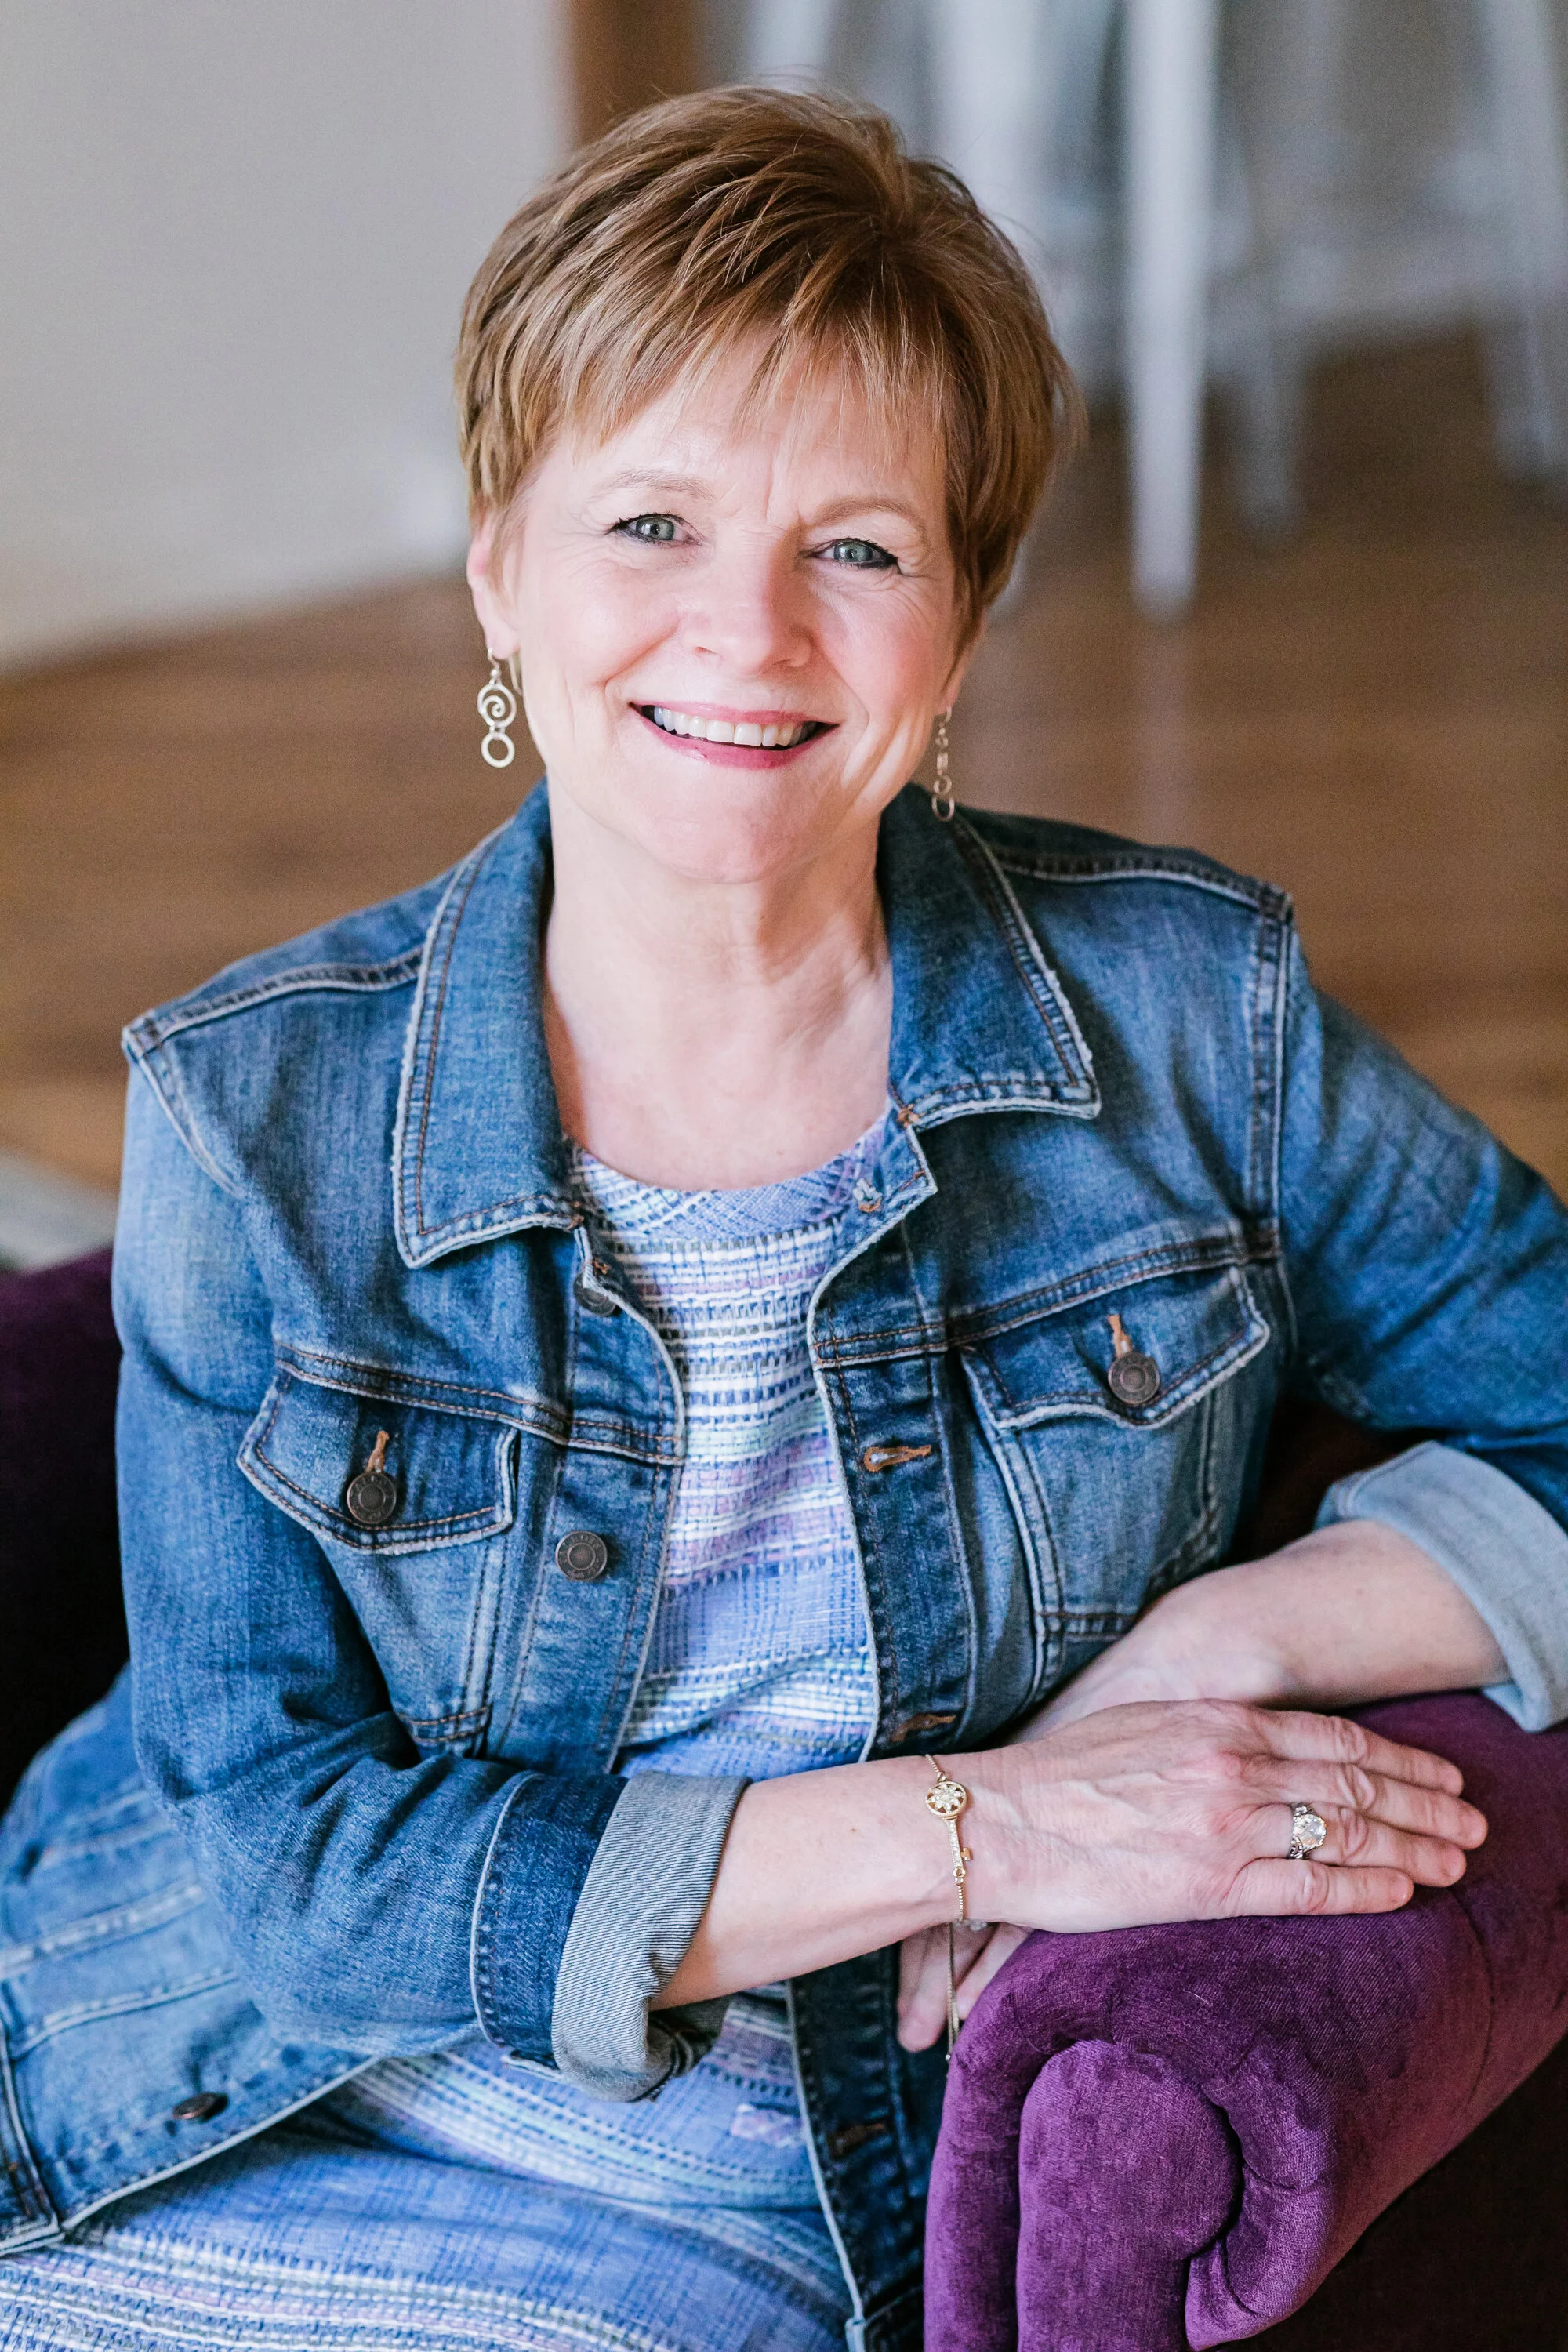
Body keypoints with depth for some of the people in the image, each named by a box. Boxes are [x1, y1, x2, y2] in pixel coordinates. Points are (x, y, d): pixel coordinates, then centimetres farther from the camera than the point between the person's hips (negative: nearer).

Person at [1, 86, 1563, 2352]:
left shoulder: (1192, 1015, -3)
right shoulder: (258, 1119, -5)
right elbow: (278, 1844, -9)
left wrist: (1216, 1638, -14)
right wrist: (967, 1821, -18)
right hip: (241, 2140, 1)